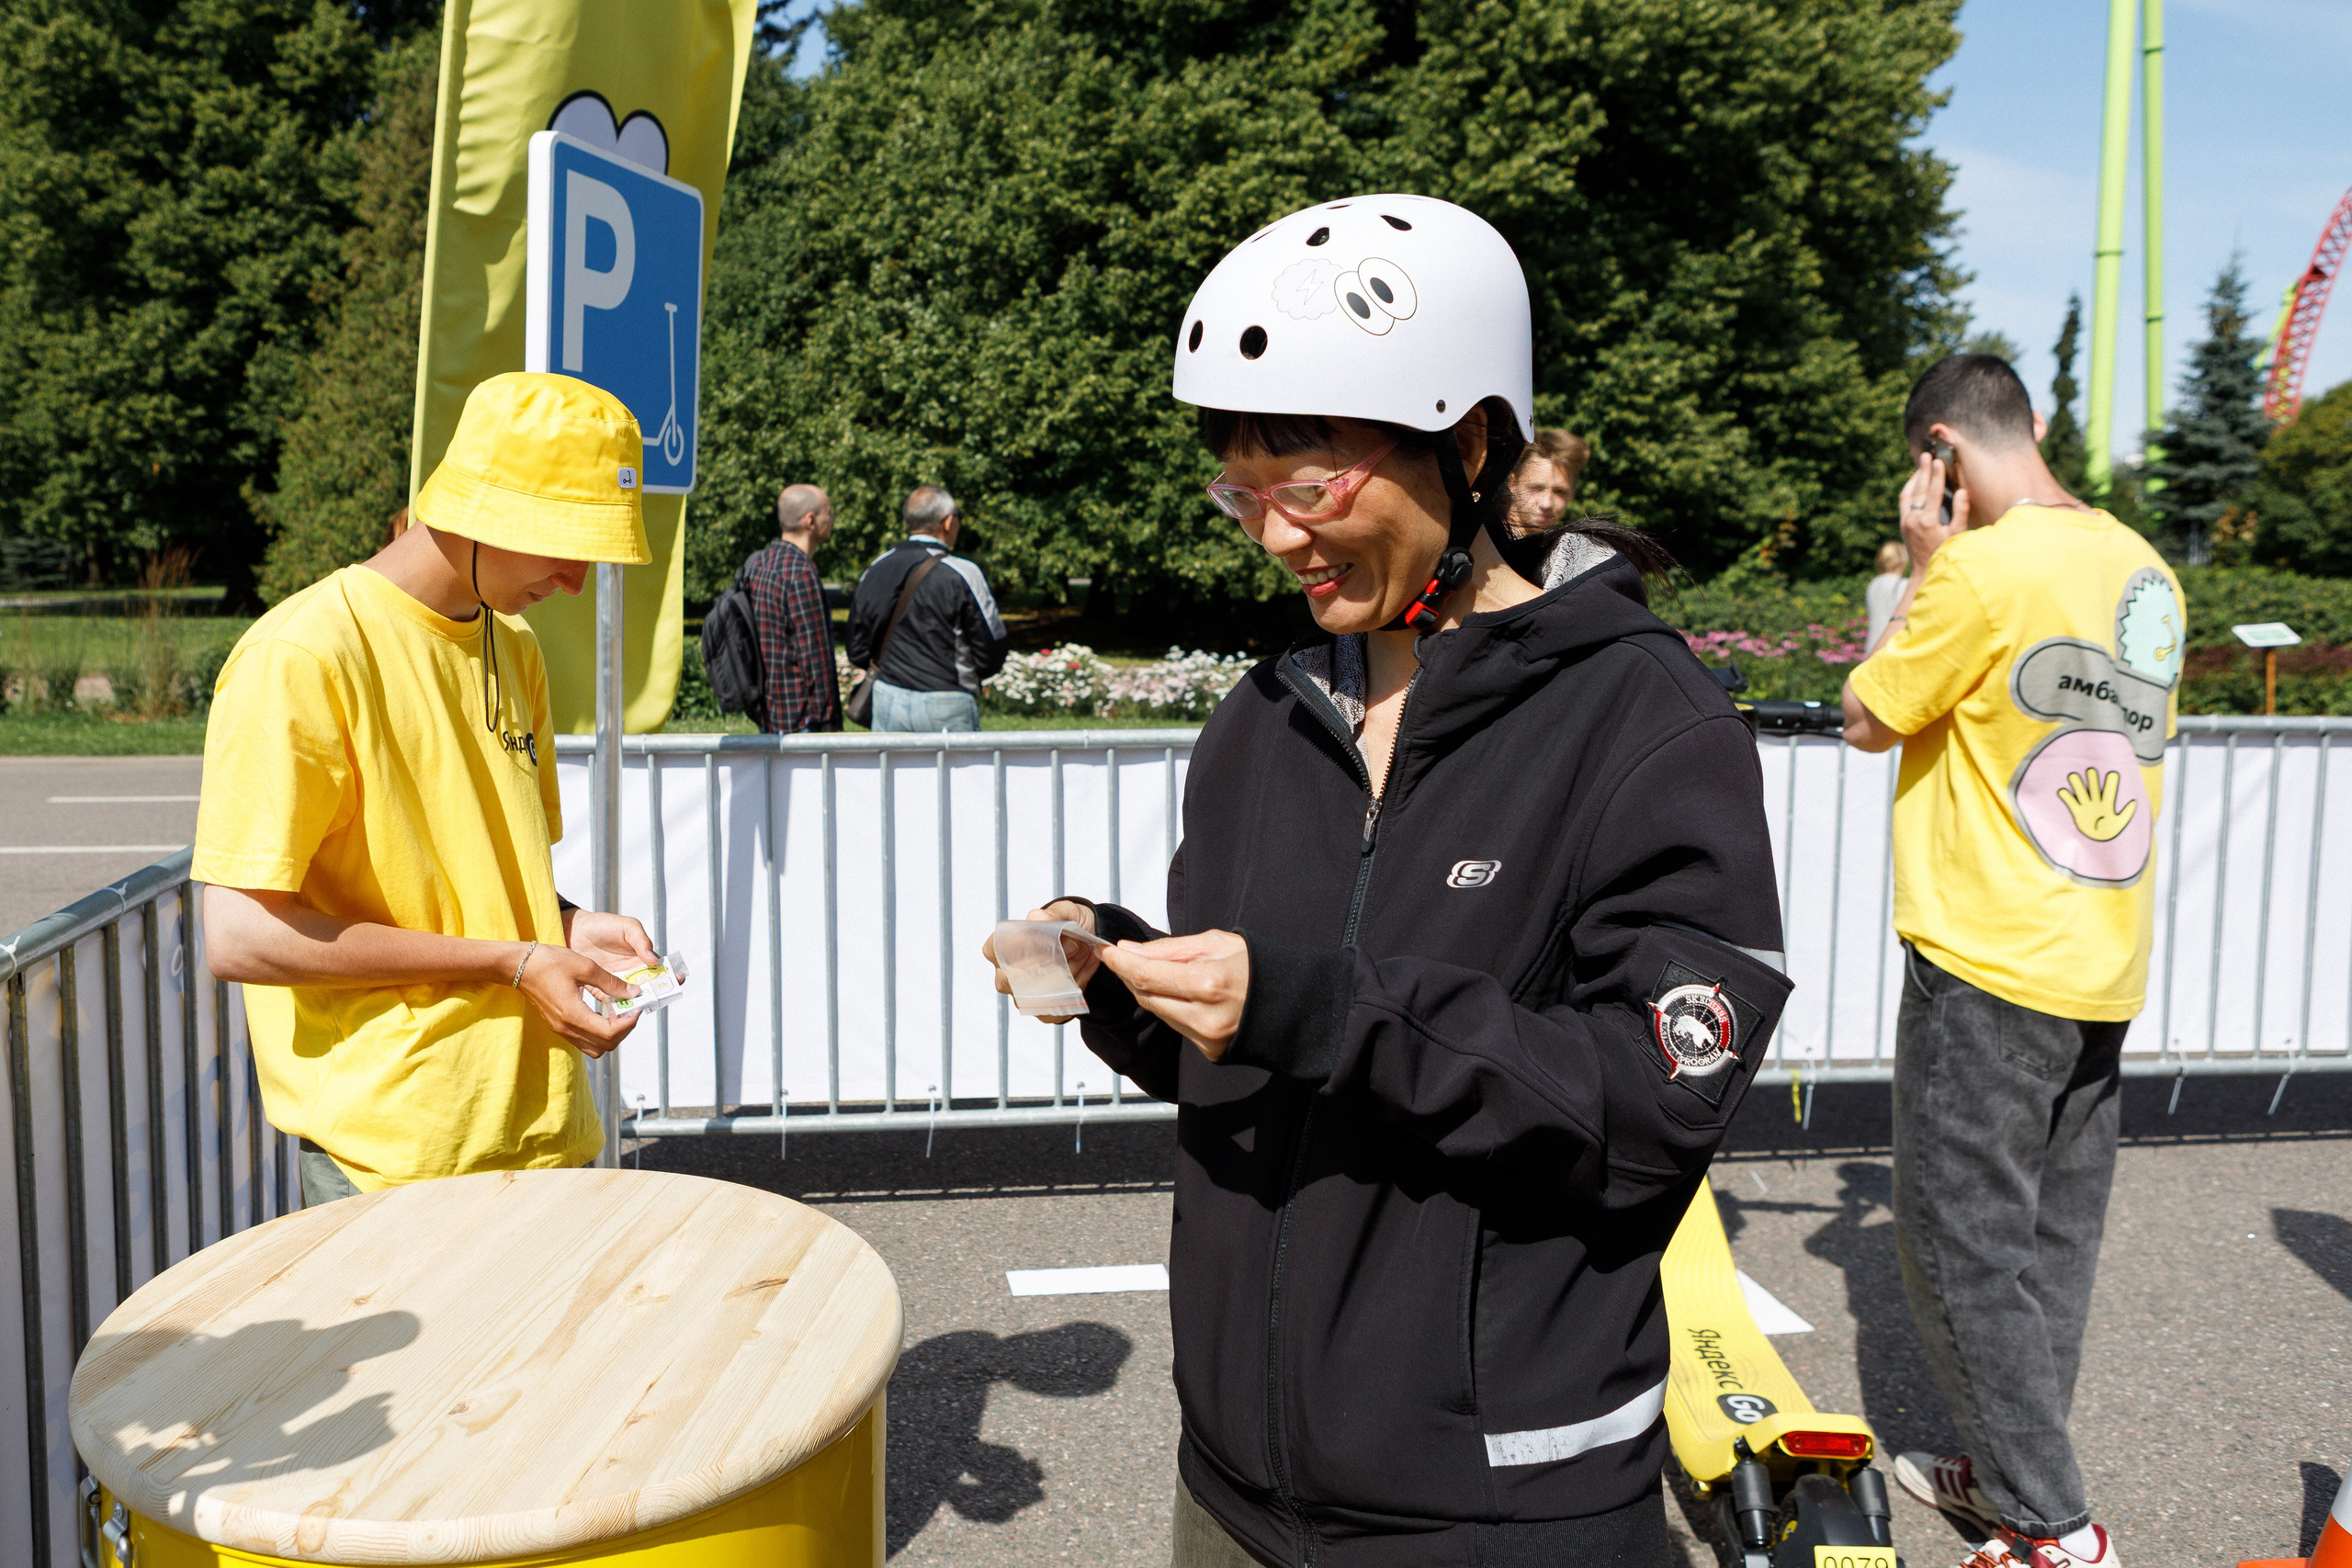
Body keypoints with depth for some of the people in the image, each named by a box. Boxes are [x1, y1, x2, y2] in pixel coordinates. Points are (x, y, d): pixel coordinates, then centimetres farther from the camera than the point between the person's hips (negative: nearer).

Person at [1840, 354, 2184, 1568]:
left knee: (1963, 1241, 3)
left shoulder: (1982, 568, -18)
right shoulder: (2145, 571, 7)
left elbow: (1867, 719, -8)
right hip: (2106, 969, 8)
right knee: (2053, 1237, 16)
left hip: (1987, 965, -8)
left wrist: (1921, 563, -1)